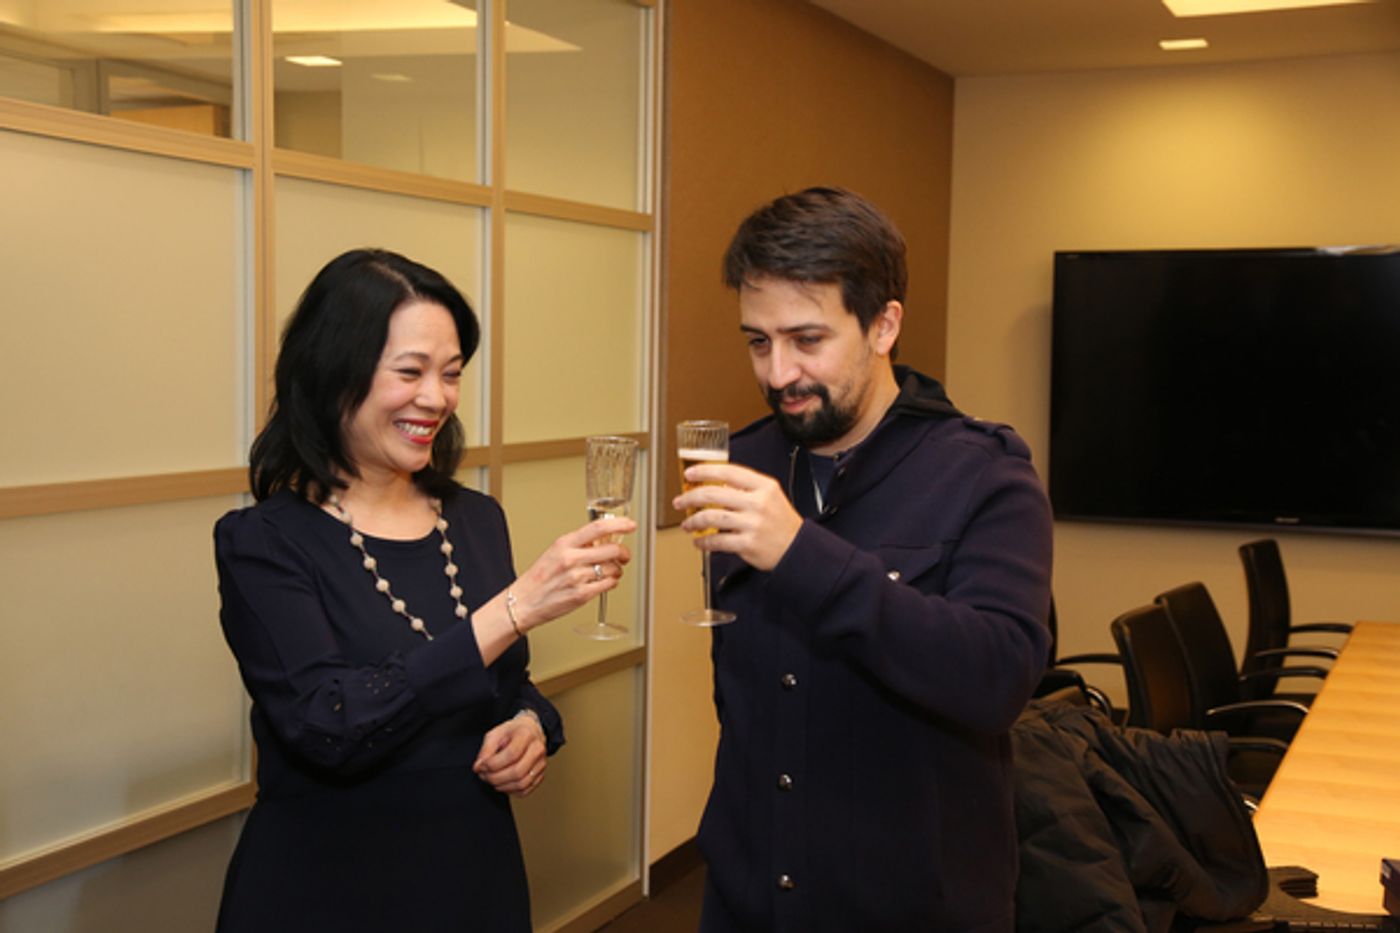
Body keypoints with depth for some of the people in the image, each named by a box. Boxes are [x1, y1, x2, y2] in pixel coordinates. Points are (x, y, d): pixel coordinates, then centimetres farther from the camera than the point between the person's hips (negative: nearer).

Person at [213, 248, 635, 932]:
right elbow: (328, 726, -25)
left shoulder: (477, 520, 2)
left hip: (480, 875, 5)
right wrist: (515, 607, -29)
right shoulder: (263, 543, -13)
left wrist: (534, 725, -10)